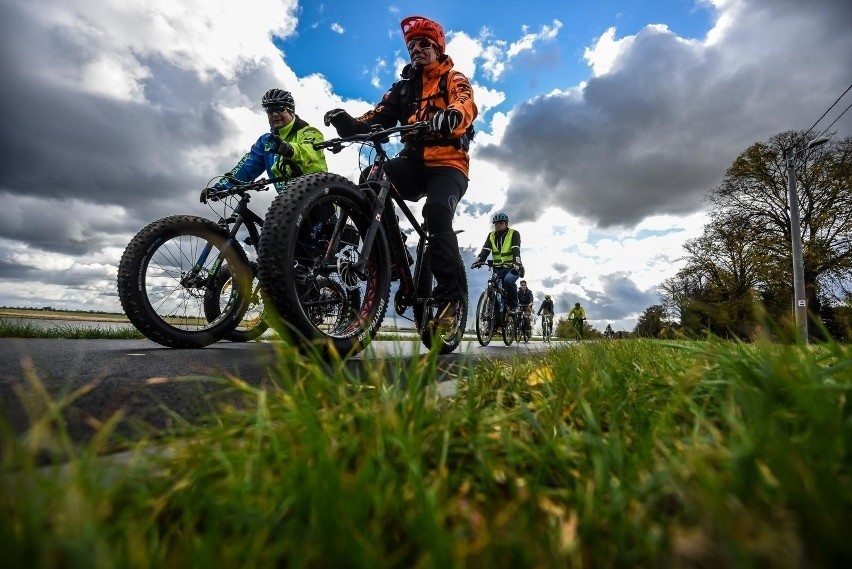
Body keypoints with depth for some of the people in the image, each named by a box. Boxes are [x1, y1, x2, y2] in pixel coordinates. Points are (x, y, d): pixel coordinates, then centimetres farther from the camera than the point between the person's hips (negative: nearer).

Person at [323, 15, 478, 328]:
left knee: (436, 213, -33)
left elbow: (466, 106, -14)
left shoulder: (455, 80, 11)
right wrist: (349, 123, -16)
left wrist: (449, 117, -40)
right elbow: (379, 117, 6)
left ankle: (451, 295, -23)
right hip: (413, 161, 4)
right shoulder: (402, 87, 24)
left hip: (447, 163, -3)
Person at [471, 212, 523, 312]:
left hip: (512, 267, -4)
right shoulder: (491, 236, 7)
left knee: (508, 280, -33)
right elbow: (485, 250, -7)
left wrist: (516, 263, -39)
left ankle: (513, 306, -16)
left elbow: (516, 250, -21)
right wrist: (478, 261, -26)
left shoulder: (514, 233, -4)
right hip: (499, 269, 4)